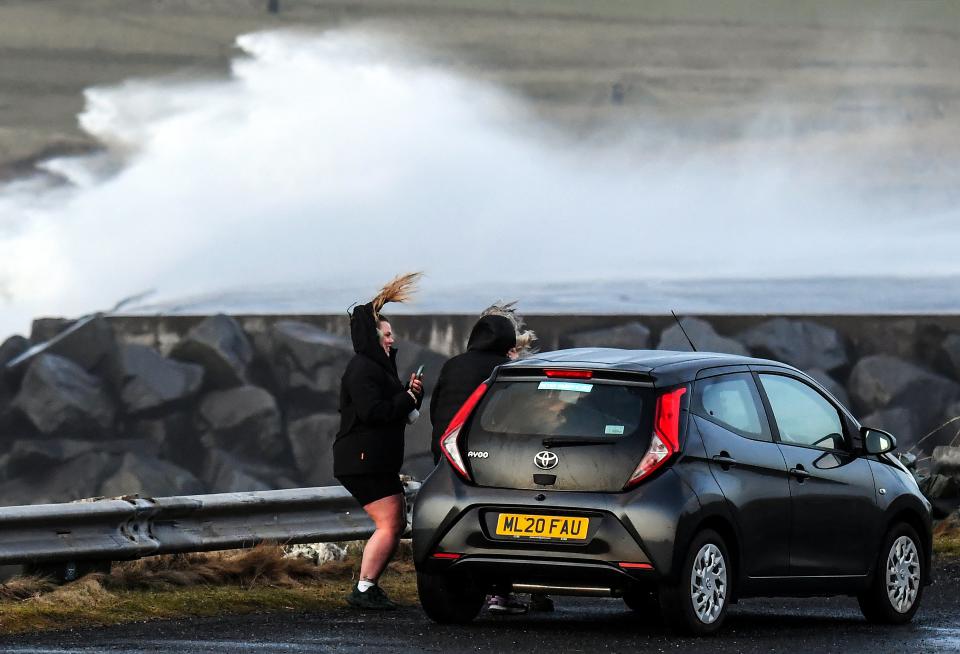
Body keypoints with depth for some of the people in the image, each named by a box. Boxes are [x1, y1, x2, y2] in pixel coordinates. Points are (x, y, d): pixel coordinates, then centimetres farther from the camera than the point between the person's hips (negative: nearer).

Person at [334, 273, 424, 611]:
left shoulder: (379, 366, 21)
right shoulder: (361, 370, -13)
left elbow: (394, 409, 23)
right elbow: (372, 411, -25)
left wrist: (411, 393, 3)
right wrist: (408, 398, -13)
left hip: (379, 462, 11)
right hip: (364, 461, -11)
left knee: (396, 524, 12)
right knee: (389, 525, -14)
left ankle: (369, 586, 15)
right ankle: (363, 590, -14)